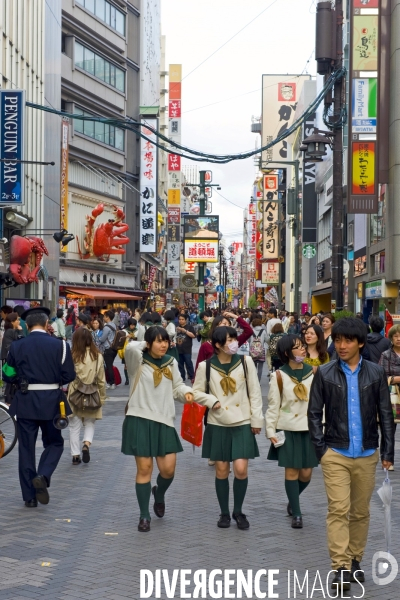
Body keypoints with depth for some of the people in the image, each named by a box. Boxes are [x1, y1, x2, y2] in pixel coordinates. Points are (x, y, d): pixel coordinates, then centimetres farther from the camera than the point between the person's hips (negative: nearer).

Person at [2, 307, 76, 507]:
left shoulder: (16, 347, -2)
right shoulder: (59, 345, -6)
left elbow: (8, 375, 1)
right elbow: (69, 375, -6)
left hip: (25, 402, 1)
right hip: (50, 402, -1)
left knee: (26, 448, 9)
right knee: (54, 443, 17)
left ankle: (29, 496, 10)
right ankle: (43, 476, -9)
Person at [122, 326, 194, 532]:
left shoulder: (171, 363, 10)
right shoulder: (138, 362, -6)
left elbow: (176, 386, 19)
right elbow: (130, 348, -27)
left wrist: (186, 392, -3)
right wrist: (145, 345, -6)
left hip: (164, 421, 4)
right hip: (140, 420, -4)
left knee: (168, 469, 1)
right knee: (144, 468, 0)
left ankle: (159, 494, 36)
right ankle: (144, 516, 12)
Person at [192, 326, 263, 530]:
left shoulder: (245, 361, -3)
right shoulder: (206, 366, -6)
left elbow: (254, 392, 1)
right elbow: (197, 392, 3)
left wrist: (257, 420, -1)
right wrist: (212, 401, -15)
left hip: (242, 423, 0)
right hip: (217, 425, 0)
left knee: (241, 469, -7)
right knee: (221, 470, 6)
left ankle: (238, 511, 13)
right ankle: (224, 513, 21)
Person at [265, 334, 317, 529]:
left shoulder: (313, 373, 1)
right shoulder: (279, 376, -4)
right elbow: (273, 406, -2)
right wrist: (270, 431, -7)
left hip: (310, 429, 2)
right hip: (288, 430, -2)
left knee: (306, 473, 5)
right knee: (291, 471, 0)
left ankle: (292, 501, 33)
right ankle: (296, 513, 12)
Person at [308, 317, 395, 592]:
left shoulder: (376, 373, 2)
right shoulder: (324, 373, -1)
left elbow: (386, 414, 4)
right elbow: (315, 413, 2)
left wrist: (388, 452, 1)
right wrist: (321, 449, -6)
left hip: (367, 455, 2)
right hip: (336, 454, -2)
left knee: (361, 512, 10)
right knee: (338, 510, -7)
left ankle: (355, 561, 24)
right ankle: (340, 567, -6)